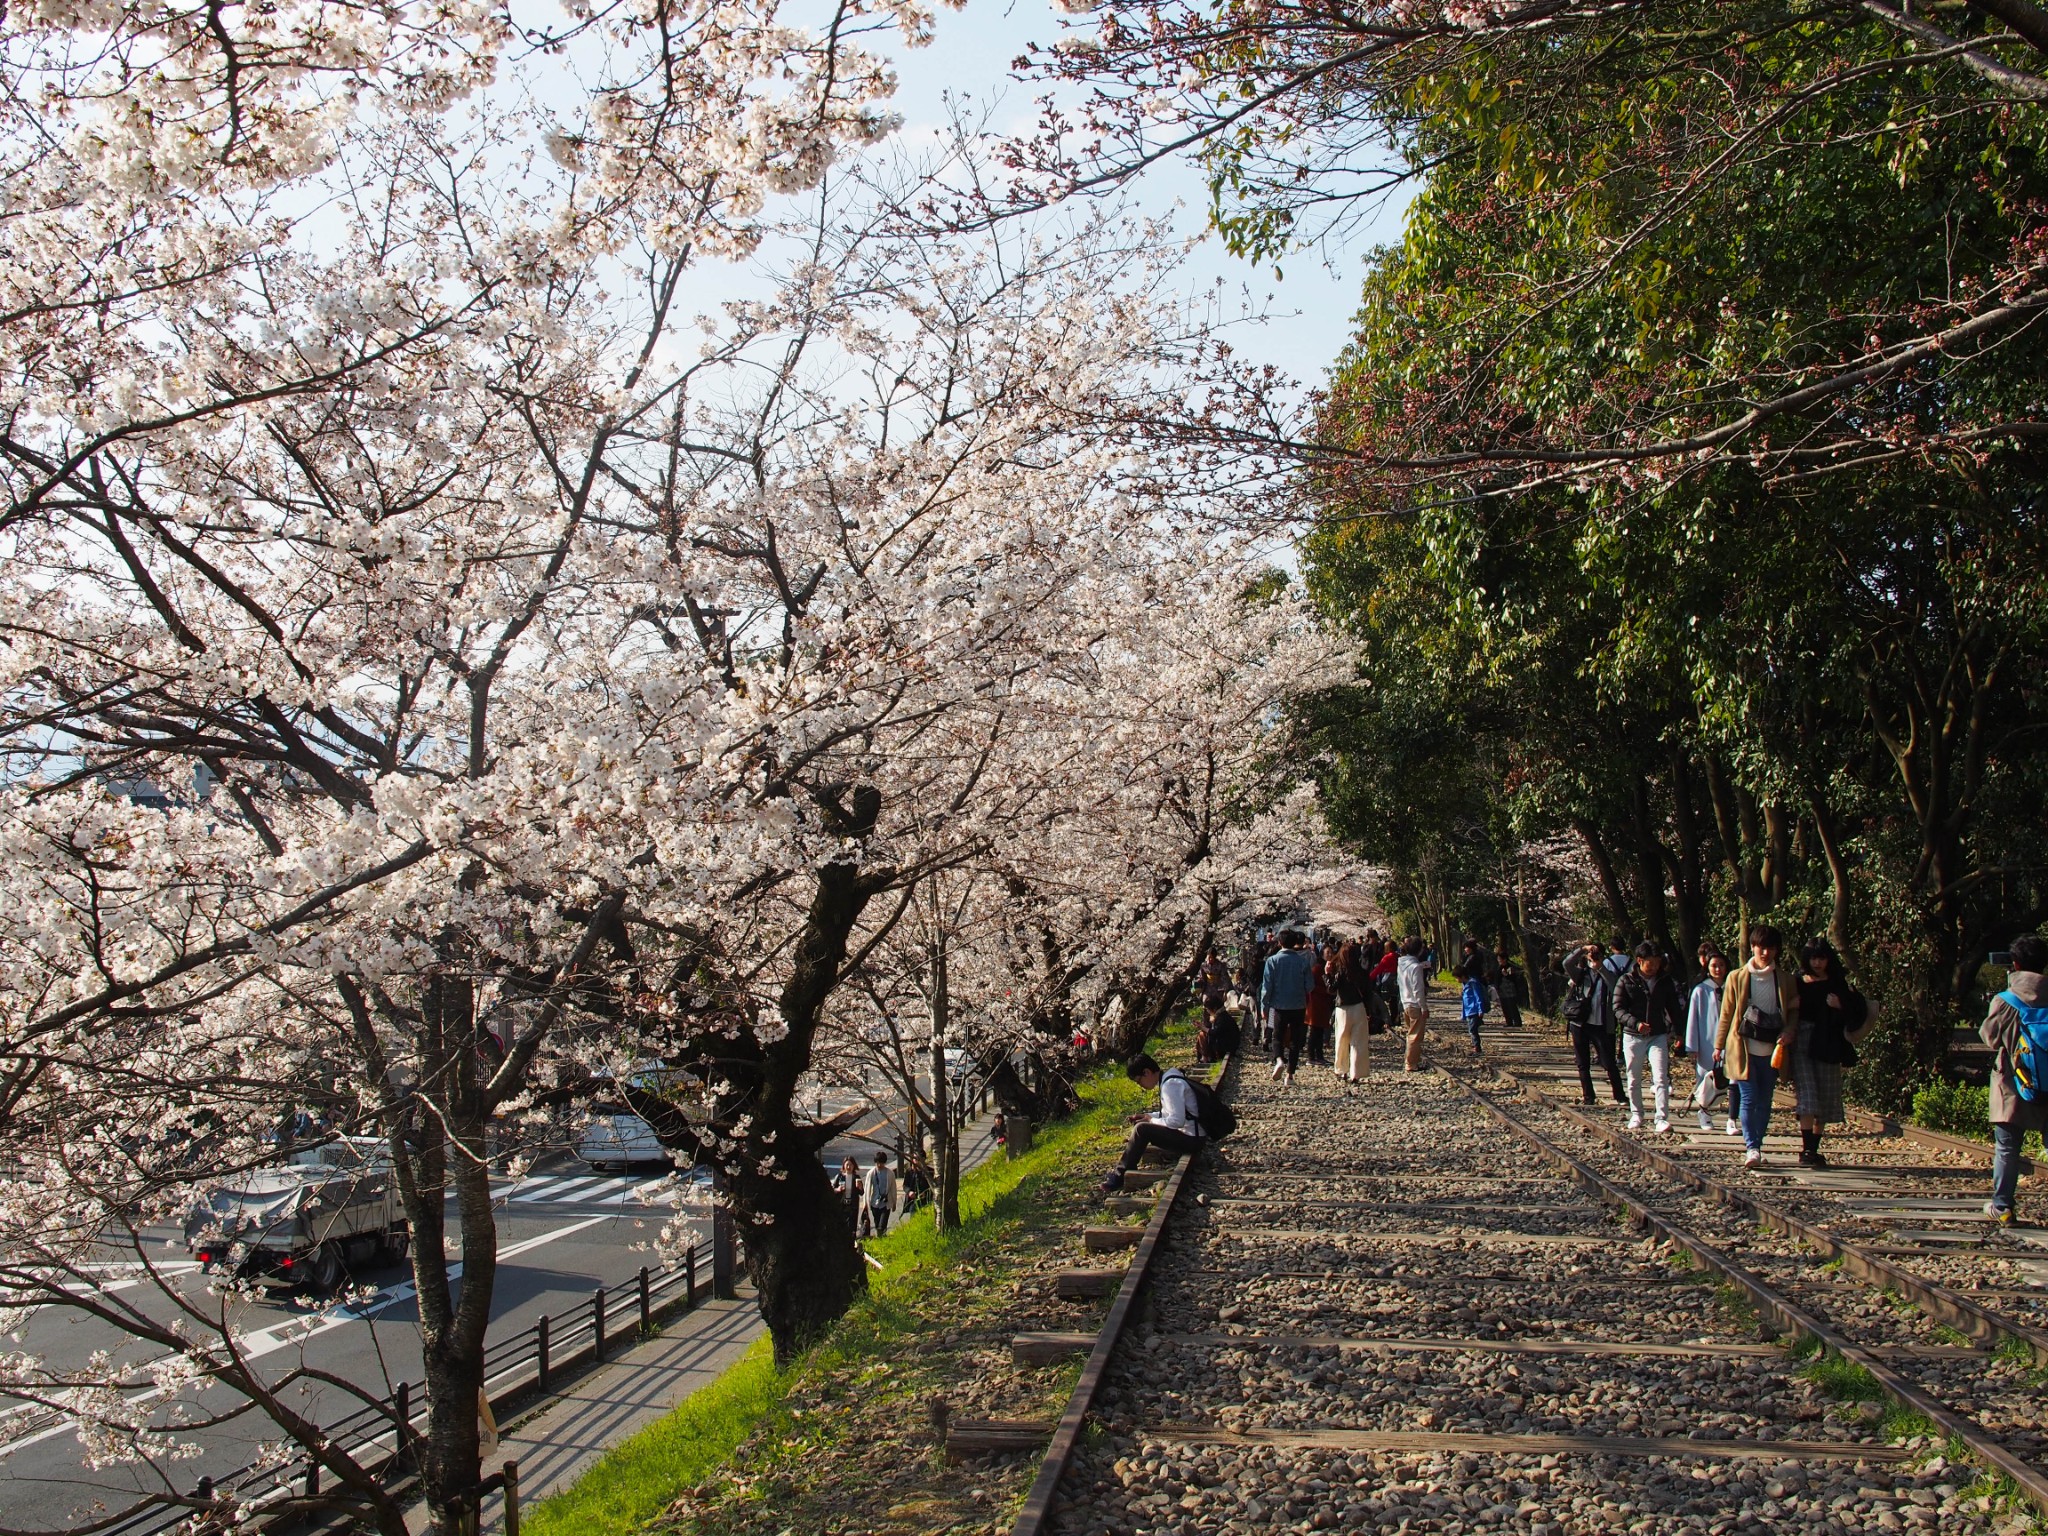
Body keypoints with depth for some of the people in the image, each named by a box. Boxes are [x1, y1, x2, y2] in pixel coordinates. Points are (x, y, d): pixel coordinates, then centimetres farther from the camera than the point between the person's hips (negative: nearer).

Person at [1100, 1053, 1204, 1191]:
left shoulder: (1170, 1085, -20)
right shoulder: (1168, 1080, 10)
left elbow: (1177, 1121, -25)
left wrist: (1151, 1120, -10)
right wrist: (1146, 1117, 8)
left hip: (1190, 1139, -10)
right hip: (1187, 1135, 10)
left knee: (1141, 1129, -18)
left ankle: (1121, 1175, -9)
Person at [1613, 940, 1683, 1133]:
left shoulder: (1665, 981, 4)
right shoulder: (1626, 981, -4)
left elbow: (1674, 1009, 12)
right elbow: (1618, 1009, -7)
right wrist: (1635, 1023, -23)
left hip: (1658, 1036, 0)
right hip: (1632, 1037, 0)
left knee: (1661, 1079, -11)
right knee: (1634, 1081, 10)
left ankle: (1663, 1119, -12)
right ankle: (1636, 1115, 25)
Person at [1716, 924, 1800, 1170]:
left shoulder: (1787, 981, 6)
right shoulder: (1737, 978, 4)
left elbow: (1794, 1011, 12)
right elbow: (1726, 1014, 8)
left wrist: (1789, 1031, -8)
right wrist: (1719, 1046, 9)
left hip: (1772, 1050, 2)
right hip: (1744, 1048, -2)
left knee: (1764, 1101, 6)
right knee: (1749, 1098, -9)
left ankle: (1756, 1146, 16)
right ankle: (1751, 1148, -12)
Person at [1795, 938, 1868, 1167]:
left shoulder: (1838, 985, 8)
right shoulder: (1797, 982, 7)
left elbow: (1860, 1012, 6)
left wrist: (1841, 1006, -11)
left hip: (1827, 1047, 2)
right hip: (1801, 1044, -2)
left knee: (1825, 1100, 4)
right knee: (1807, 1096, -12)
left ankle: (1813, 1149, 13)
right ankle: (1807, 1149, -14)